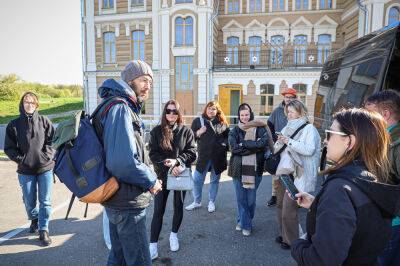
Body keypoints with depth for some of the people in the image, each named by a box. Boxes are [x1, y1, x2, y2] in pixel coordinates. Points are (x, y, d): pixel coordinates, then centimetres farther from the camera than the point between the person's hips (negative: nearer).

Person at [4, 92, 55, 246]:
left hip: (45, 168, -1)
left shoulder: (44, 121, 1)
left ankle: (43, 230, 12)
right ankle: (34, 219, 42)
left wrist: (47, 155, -10)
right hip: (25, 171, 1)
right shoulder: (14, 125, 2)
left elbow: (53, 140, 1)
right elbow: (9, 148, 4)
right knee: (29, 201, 13)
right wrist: (21, 159, -8)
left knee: (45, 201, 1)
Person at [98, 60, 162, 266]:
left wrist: (148, 177, 10)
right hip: (127, 204, -10)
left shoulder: (125, 107, 12)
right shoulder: (120, 108, -20)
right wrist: (151, 181, -16)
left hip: (118, 201, 10)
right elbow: (123, 163, -32)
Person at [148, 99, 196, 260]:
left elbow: (192, 152, -5)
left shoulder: (186, 131, 0)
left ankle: (174, 235, 37)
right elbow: (153, 154, -7)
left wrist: (176, 161, -19)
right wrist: (168, 167, -19)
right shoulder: (156, 131, -1)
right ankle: (153, 246, 9)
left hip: (181, 175, 1)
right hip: (162, 175, -1)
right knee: (158, 210, 0)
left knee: (178, 207, 15)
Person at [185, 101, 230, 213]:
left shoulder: (222, 123, 5)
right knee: (197, 179, 3)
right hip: (203, 156, -1)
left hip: (218, 157, 1)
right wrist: (198, 133, -16)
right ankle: (197, 202, 23)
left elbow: (228, 136, 14)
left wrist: (225, 145, -4)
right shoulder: (198, 121, 2)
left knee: (214, 180, 12)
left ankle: (211, 202, 28)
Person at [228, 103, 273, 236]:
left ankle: (243, 221, 27)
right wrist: (254, 147, -14)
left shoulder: (260, 128, 1)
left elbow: (264, 142, -17)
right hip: (238, 168, 2)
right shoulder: (235, 130, 5)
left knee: (251, 198, 5)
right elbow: (234, 147, -10)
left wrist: (243, 143, -16)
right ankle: (245, 224, 27)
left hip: (254, 168, -1)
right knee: (240, 198, 9)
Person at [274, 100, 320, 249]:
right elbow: (276, 150, 15)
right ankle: (283, 234, 31)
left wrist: (290, 142, -21)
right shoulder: (287, 128, 13)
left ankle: (291, 240, 15)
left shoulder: (309, 128, -6)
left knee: (288, 207, -4)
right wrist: (279, 142, -5)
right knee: (280, 205, 13)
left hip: (298, 174, -7)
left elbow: (309, 150, -20)